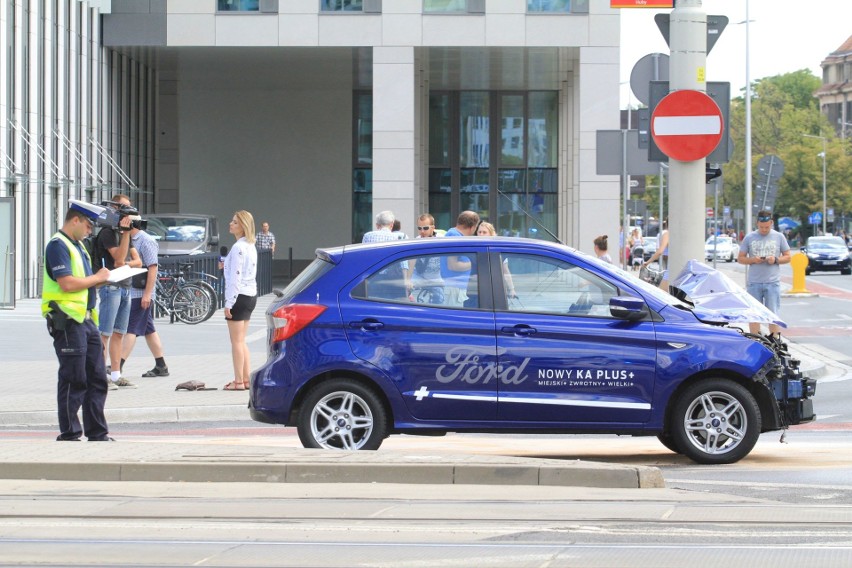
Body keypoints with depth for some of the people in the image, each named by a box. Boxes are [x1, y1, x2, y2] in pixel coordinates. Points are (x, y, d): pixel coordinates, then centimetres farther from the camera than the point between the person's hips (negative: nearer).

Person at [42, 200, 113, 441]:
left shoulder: (78, 246, 19)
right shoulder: (58, 245, -12)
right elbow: (67, 284, -21)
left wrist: (103, 278, 7)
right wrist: (97, 278, -10)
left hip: (86, 319, 10)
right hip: (67, 321, -10)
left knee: (97, 378, 10)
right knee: (74, 381, -5)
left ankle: (97, 433, 15)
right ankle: (69, 435, 2)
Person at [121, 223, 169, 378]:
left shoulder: (145, 241, -11)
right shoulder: (131, 241, 14)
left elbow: (153, 267, -17)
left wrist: (147, 294, -22)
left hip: (140, 294, -9)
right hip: (131, 292, 9)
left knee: (131, 329, -11)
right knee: (149, 330, 12)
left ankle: (118, 366, -16)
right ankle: (161, 366, 16)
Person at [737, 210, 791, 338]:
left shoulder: (779, 237, 7)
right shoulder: (749, 238, 7)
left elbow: (787, 257, 10)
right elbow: (740, 258, 9)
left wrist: (776, 260, -10)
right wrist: (753, 260, -11)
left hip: (773, 282, -1)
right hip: (754, 283, 1)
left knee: (773, 314, -2)